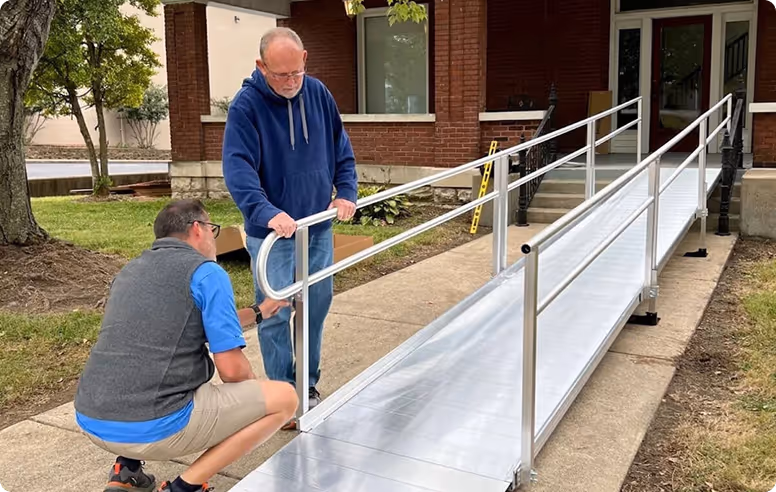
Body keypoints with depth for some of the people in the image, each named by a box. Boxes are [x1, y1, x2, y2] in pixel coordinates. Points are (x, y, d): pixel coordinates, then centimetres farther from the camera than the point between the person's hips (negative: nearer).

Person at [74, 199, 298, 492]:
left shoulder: (130, 271, 18)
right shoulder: (206, 273, -5)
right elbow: (231, 369, -8)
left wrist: (258, 313, 40)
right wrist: (253, 397, 15)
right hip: (153, 428, -8)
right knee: (283, 398, 4)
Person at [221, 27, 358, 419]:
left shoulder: (318, 93, 1)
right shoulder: (246, 105, -15)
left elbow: (341, 150, 9)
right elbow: (238, 168, -25)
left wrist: (346, 192, -7)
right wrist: (266, 212, -40)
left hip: (318, 225, 5)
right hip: (272, 232, -5)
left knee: (318, 303, 14)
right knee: (276, 314, 0)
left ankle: (309, 383, 31)